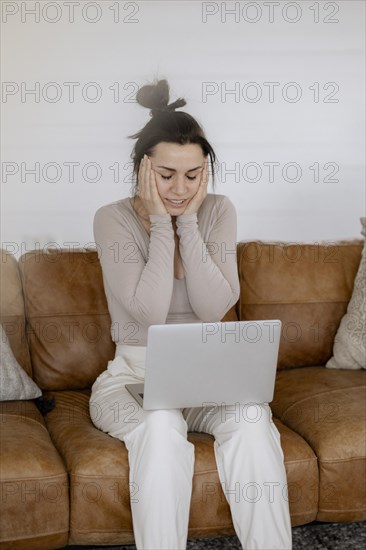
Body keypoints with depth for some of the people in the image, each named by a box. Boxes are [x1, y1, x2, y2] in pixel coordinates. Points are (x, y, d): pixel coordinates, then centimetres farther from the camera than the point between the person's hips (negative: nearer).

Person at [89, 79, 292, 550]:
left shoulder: (217, 211, 0)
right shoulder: (114, 218, -8)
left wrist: (188, 220, -15)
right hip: (134, 374, -2)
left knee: (251, 416, -29)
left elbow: (214, 307, -13)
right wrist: (161, 223, -17)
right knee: (161, 425, -35)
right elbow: (149, 311, -20)